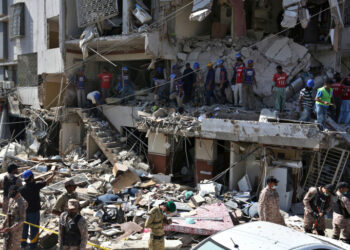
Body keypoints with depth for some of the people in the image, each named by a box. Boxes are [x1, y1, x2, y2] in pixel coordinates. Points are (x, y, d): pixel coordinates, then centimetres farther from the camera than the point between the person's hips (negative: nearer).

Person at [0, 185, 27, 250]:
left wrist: (10, 229, -27)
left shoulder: (21, 203, -23)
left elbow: (22, 219, -23)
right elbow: (8, 213, 13)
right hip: (9, 226, 8)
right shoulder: (11, 199, 5)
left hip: (16, 227, -8)